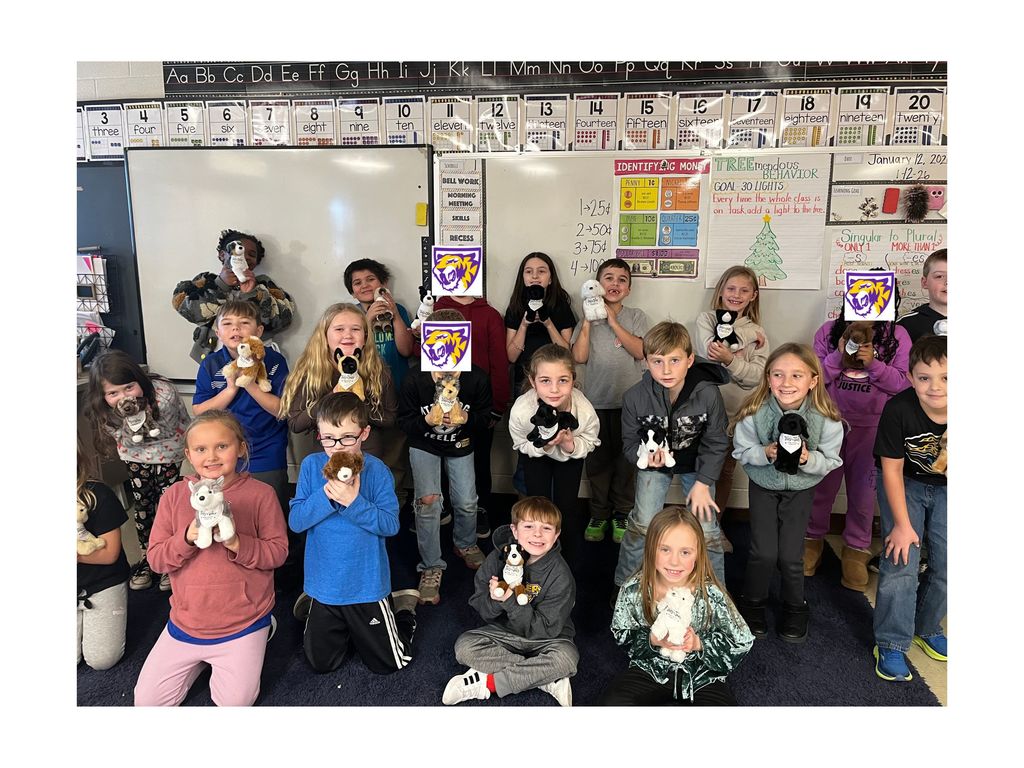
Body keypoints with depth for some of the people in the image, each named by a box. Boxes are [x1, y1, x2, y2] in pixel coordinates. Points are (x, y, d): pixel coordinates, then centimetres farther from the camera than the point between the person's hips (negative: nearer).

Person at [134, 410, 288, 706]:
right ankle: (201, 659, 32)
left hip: (242, 623, -3)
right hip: (186, 622, 3)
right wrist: (187, 538, -23)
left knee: (235, 702, -3)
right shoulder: (175, 495, -3)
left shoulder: (261, 493, -11)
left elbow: (277, 551, -10)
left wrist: (237, 542, -27)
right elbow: (155, 558, -4)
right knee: (147, 702, 6)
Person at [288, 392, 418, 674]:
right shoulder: (311, 465, -9)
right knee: (321, 663, 18)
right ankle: (313, 603, 43)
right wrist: (325, 495, -27)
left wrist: (353, 501, -31)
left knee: (388, 663, 11)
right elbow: (295, 521, -11)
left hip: (367, 584, -2)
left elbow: (390, 525, -19)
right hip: (324, 584, 2)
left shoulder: (376, 470, -15)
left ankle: (402, 605, 34)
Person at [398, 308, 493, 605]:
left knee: (467, 502, 1)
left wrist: (465, 419, -28)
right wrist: (427, 421, -32)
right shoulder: (415, 378, -21)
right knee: (427, 502, -12)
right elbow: (404, 419, -11)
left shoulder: (477, 378, -21)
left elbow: (484, 414, -6)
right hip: (424, 446, -1)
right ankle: (431, 568, 6)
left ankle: (466, 544, 36)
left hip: (460, 446, 1)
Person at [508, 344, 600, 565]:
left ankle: (568, 562, 27)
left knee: (567, 508, 1)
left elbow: (589, 442, -16)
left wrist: (571, 445, -37)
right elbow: (521, 444, -17)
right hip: (536, 452, 0)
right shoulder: (520, 410, -40)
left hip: (571, 455, 0)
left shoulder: (585, 410, -39)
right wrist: (543, 447, -37)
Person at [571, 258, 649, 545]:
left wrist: (612, 321, -15)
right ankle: (599, 515, 23)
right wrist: (588, 319, -11)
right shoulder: (587, 318, 4)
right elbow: (579, 357, -7)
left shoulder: (636, 316, 3)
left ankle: (622, 515, 23)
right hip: (596, 401, 1)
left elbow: (640, 351, -13)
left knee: (626, 459, 7)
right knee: (597, 459, 8)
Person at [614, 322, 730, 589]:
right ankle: (624, 583, 17)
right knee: (642, 522, -6)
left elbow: (716, 443, -12)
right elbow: (630, 443, -11)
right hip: (655, 460, 0)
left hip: (697, 463, 0)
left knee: (706, 525, -3)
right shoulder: (635, 397, -25)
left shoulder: (708, 394, -26)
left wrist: (703, 483, -14)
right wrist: (646, 456, -34)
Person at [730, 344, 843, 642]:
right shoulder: (754, 413, -25)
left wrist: (808, 459, -31)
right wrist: (765, 453, -30)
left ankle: (795, 608, 30)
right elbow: (741, 451, -10)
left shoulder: (826, 419, -24)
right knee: (764, 553, -5)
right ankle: (753, 602, 25)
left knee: (791, 555, -1)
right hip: (763, 485, 0)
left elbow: (831, 461, -11)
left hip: (801, 487, 0)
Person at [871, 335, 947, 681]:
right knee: (900, 561, -10)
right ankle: (891, 644, 4)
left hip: (944, 487, 3)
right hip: (903, 482, -3)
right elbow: (892, 470, -18)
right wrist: (902, 524, -15)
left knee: (945, 564, 6)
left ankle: (927, 628, 31)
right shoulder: (898, 410, -29)